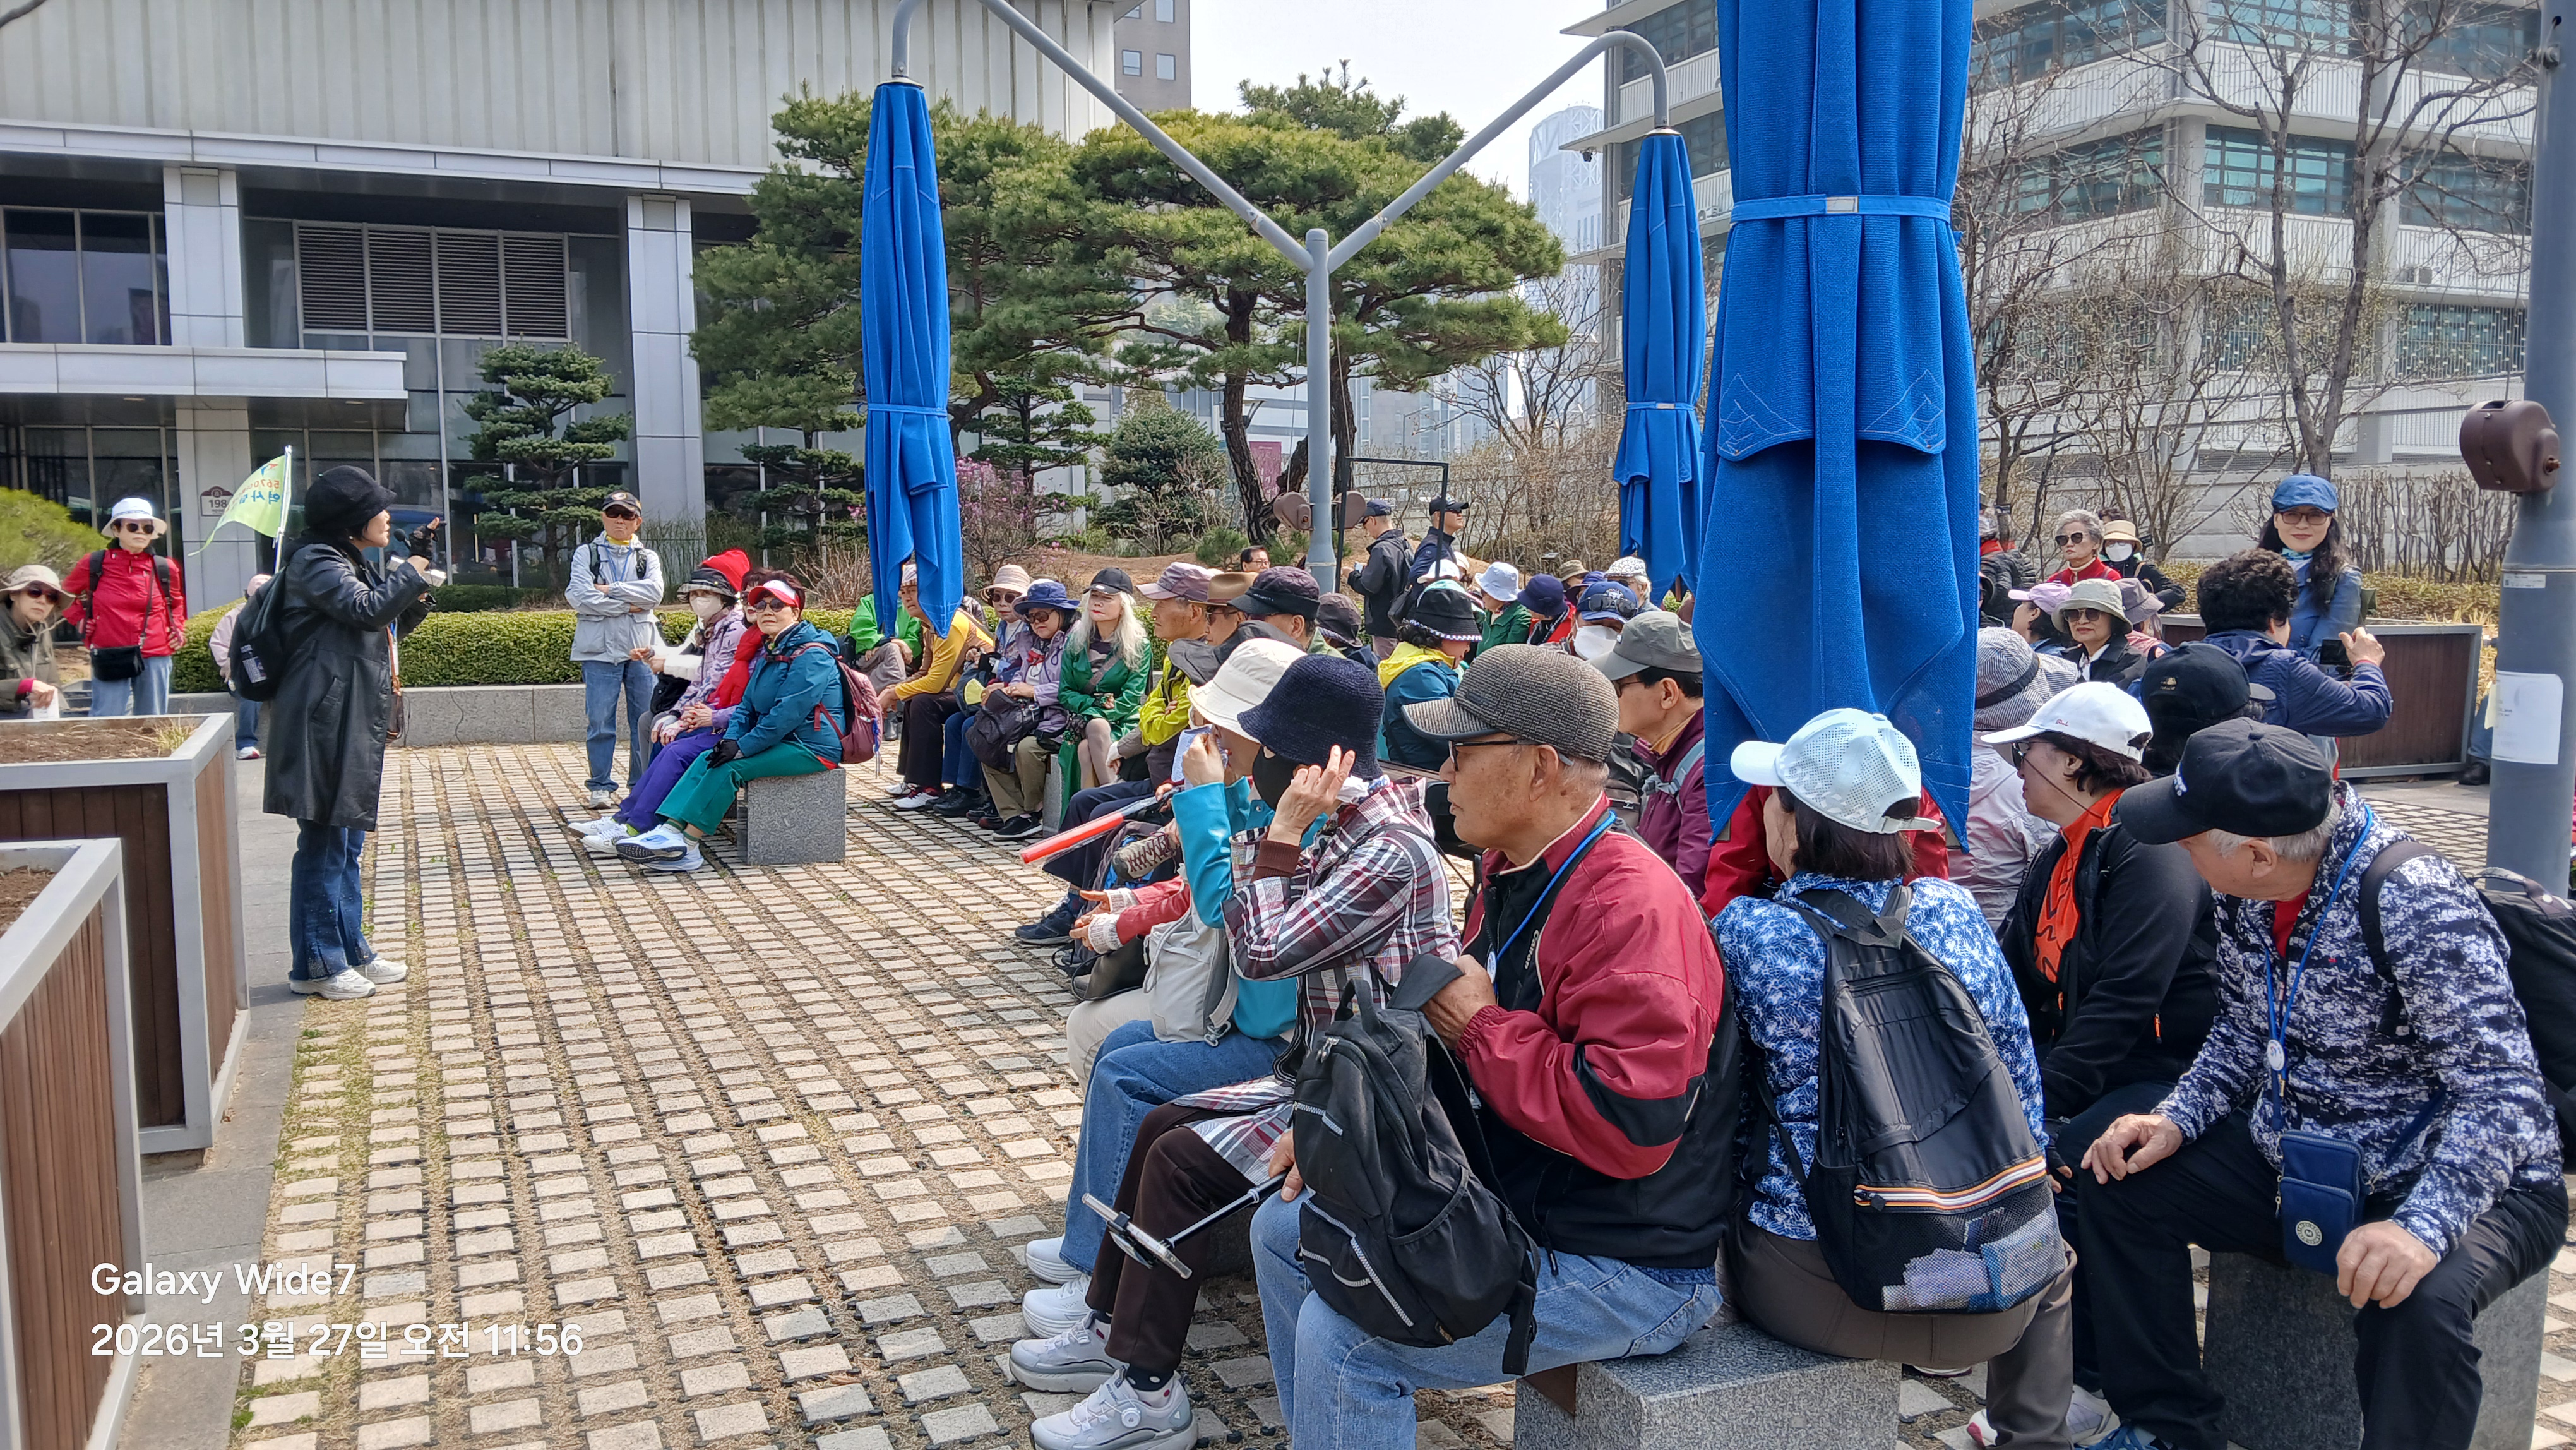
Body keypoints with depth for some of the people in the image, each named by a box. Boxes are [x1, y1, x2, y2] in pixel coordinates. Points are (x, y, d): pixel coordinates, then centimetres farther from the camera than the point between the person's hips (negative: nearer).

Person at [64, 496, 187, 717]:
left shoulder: (165, 569, 7)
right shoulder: (94, 565, 3)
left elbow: (177, 601, 27)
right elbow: (66, 594, 21)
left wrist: (178, 629, 12)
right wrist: (79, 619, 8)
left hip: (155, 657, 2)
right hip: (109, 657, -2)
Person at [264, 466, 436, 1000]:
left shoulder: (358, 563, 19)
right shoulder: (315, 562, -10)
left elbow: (386, 627, 26)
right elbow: (366, 610, -24)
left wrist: (414, 600, 6)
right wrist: (410, 575, -8)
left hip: (357, 724, 10)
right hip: (326, 724, -10)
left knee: (348, 841, 16)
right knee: (324, 842, -5)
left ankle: (350, 949, 25)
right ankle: (315, 963, 3)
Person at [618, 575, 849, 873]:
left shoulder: (812, 655, -14)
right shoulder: (768, 652, 18)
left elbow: (789, 712, -23)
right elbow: (748, 705, 16)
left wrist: (743, 747, -23)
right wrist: (732, 738, -4)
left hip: (812, 748, -9)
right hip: (780, 743, 9)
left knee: (728, 767, -23)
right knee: (707, 760, -10)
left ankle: (685, 845, -22)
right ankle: (670, 829, -24)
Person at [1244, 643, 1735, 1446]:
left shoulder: (1630, 906, -26)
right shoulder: (1512, 874, 6)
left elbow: (1629, 1127, -34)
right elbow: (1462, 1049, 18)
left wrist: (1481, 1027, -23)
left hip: (1628, 1268, -10)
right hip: (1508, 1202, 10)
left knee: (1343, 1335, -22)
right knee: (1287, 1231, 15)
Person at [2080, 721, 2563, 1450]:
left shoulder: (2413, 903, -27)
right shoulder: (2244, 895, -4)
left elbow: (2502, 1091, -31)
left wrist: (2423, 1226, -44)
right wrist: (2177, 1122, -7)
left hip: (2463, 1183, -7)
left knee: (2418, 1300, -36)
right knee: (2120, 1190, -5)